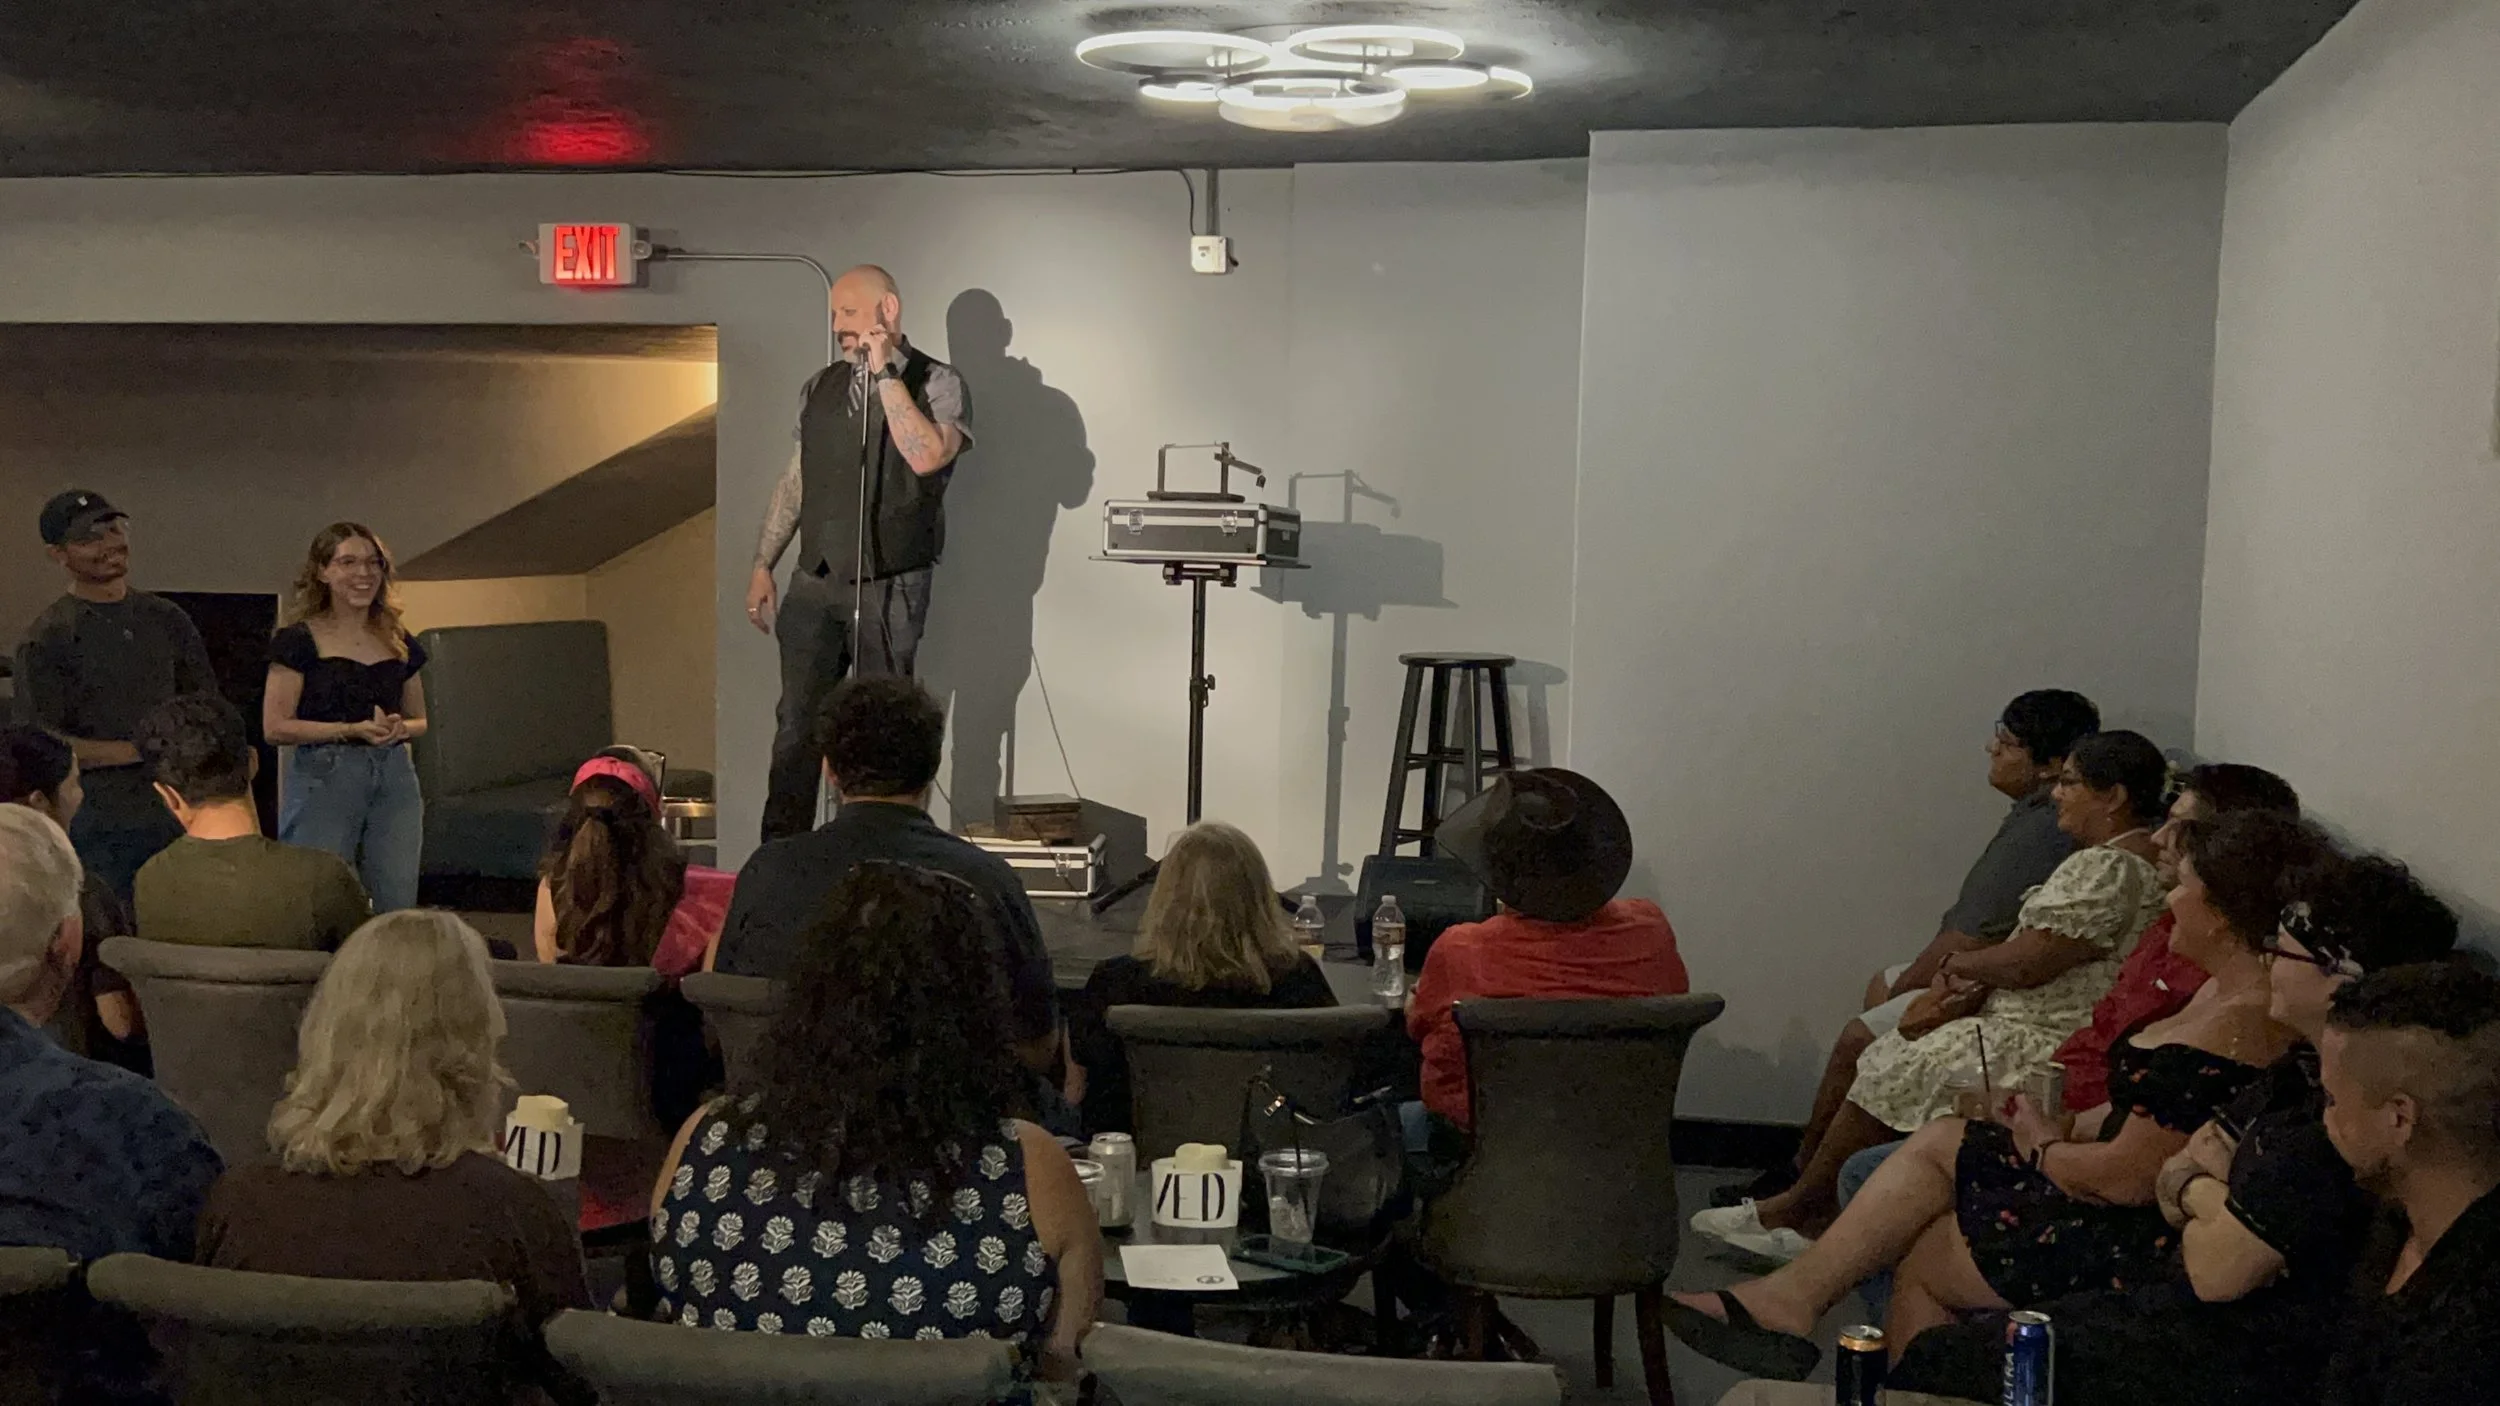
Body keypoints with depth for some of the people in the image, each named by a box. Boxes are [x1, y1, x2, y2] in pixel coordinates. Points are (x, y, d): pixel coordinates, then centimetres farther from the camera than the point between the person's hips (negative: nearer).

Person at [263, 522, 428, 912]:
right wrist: (354, 729, -16)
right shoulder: (300, 640, -2)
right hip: (322, 780, -4)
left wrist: (400, 729, -3)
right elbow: (275, 726, -8)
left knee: (398, 909, 3)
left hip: (395, 780, 5)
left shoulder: (399, 643, 13)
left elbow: (419, 721, 21)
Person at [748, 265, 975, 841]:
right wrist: (763, 565, 15)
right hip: (815, 580, 5)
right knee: (796, 724, 4)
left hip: (889, 585, -5)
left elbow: (927, 456, -22)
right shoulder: (821, 387, 14)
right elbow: (793, 481, 19)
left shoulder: (935, 382, -2)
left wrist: (885, 374, -18)